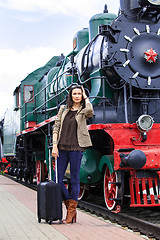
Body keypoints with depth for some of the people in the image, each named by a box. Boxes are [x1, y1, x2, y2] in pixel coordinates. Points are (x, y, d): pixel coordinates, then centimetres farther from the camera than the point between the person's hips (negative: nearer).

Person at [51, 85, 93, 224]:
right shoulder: (63, 109, 13)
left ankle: (71, 211, 9)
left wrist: (86, 97, -5)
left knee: (75, 180, 0)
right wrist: (54, 146, -1)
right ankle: (69, 206, 16)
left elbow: (90, 111, -22)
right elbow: (56, 128, 9)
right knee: (58, 179, 1)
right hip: (62, 148, 4)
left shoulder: (83, 111, 4)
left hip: (76, 148, -4)